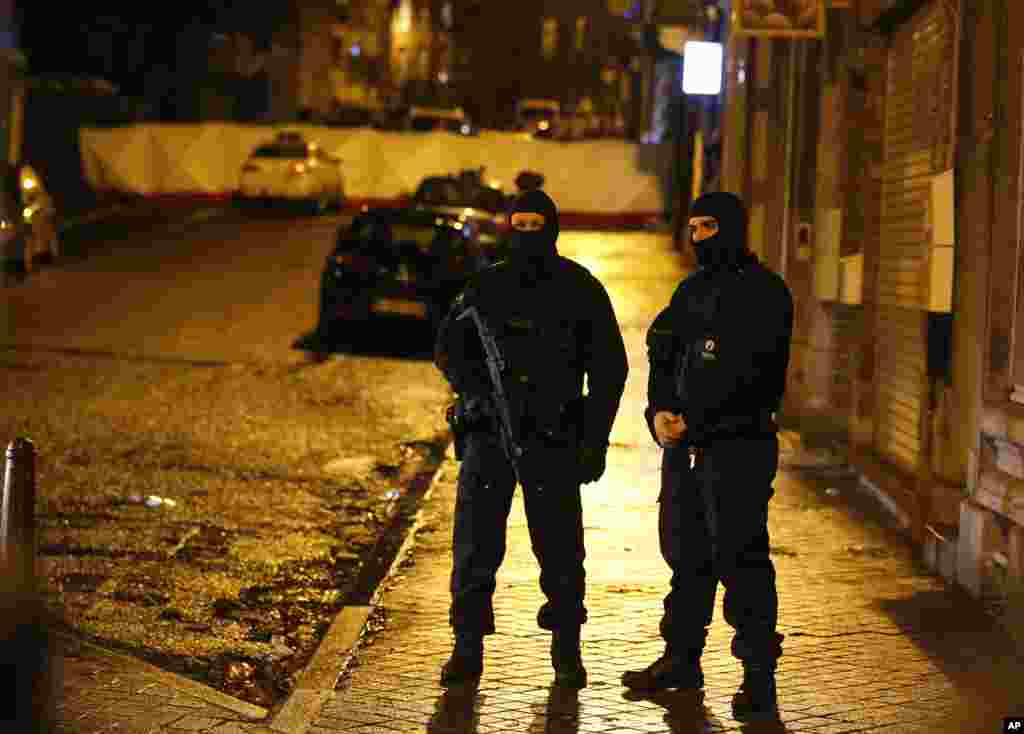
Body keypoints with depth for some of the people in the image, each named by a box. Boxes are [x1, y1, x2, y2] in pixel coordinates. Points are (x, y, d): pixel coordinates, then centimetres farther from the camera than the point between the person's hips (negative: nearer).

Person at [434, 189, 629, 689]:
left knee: (559, 546, 1)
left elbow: (609, 368, 5)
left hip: (552, 438, -2)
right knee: (475, 542, -2)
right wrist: (475, 389, -7)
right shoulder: (487, 285, 9)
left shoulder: (580, 289, 4)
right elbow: (447, 347, 12)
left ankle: (566, 651, 15)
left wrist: (595, 440, -1)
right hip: (488, 431, 2)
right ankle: (467, 649, 4)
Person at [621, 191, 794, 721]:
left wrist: (691, 419, -18)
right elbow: (662, 355, 11)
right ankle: (682, 660, 24)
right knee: (686, 555, 13)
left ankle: (759, 675, -1)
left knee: (739, 559, -7)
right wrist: (659, 411, -7)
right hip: (684, 445, 7)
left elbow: (742, 374, -17)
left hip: (739, 445, -7)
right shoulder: (691, 290, 16)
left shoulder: (764, 293, -7)